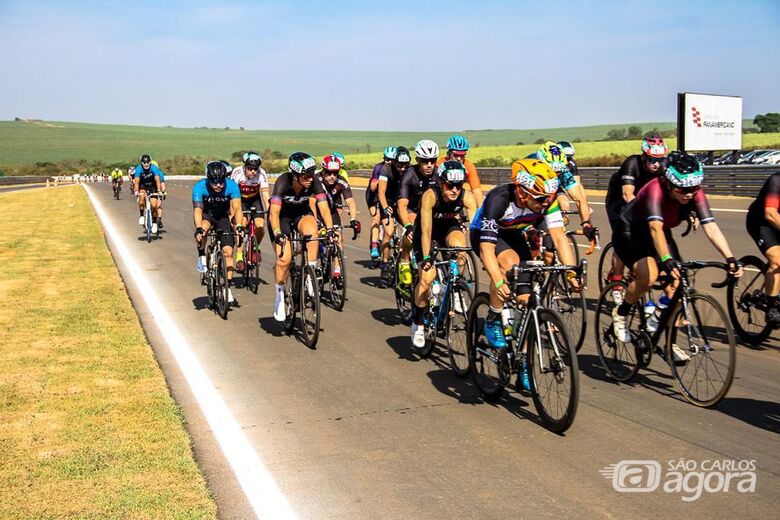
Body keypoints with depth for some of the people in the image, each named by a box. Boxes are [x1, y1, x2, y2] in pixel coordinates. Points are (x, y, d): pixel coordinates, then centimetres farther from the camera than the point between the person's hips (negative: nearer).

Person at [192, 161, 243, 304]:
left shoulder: (231, 186, -26)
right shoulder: (200, 187, -28)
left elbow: (237, 208, -34)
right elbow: (197, 209, -38)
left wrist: (239, 226, -51)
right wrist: (198, 228, -54)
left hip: (223, 216, 1)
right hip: (206, 214, -1)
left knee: (228, 251, -11)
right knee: (202, 229, -36)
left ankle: (228, 286, -2)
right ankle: (202, 257, -9)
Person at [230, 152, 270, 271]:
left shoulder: (261, 174, -26)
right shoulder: (237, 173, -28)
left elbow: (265, 195, -27)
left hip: (255, 200, 1)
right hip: (240, 200, -1)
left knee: (260, 227, -16)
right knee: (242, 224, -24)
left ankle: (255, 248, 14)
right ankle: (239, 257, -16)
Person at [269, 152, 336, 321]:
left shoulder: (314, 182, -24)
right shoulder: (283, 182, -31)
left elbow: (323, 207, -28)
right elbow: (274, 212, -38)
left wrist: (330, 229, -43)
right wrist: (277, 233, -52)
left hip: (302, 213, 2)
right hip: (282, 216, -2)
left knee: (311, 231, -34)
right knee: (284, 258, -16)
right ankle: (280, 297, 5)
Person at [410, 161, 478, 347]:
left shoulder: (466, 197, -27)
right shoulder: (430, 195, -34)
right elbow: (426, 231, -37)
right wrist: (426, 257, -43)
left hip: (449, 226, 2)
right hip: (427, 229, -2)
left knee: (459, 246, -33)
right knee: (427, 276, -17)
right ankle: (418, 323, 4)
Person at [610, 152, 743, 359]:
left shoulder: (695, 195, -20)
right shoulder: (656, 189, -35)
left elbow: (711, 227, -28)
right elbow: (655, 228, -47)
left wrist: (730, 259, -40)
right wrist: (666, 260, -60)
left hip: (660, 234, 6)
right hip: (629, 233, -6)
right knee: (649, 275, -31)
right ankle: (620, 314, -3)